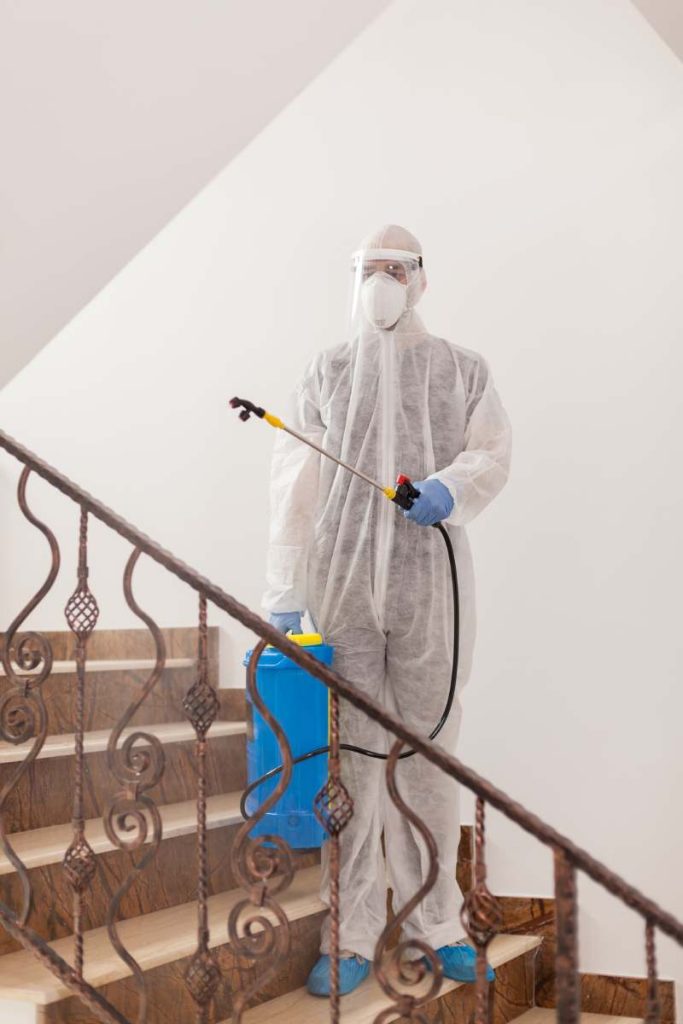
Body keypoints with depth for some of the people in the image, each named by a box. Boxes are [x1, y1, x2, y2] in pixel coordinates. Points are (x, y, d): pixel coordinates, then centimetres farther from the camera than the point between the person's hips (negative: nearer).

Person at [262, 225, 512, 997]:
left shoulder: (461, 371, 13)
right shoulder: (326, 374, 12)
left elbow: (491, 453, 8)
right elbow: (295, 486, 6)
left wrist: (451, 488, -16)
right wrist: (283, 593, -1)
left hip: (429, 582, 0)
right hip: (342, 582, 0)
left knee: (428, 753, 2)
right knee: (351, 753, -1)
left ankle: (435, 923, 15)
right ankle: (351, 936, 6)